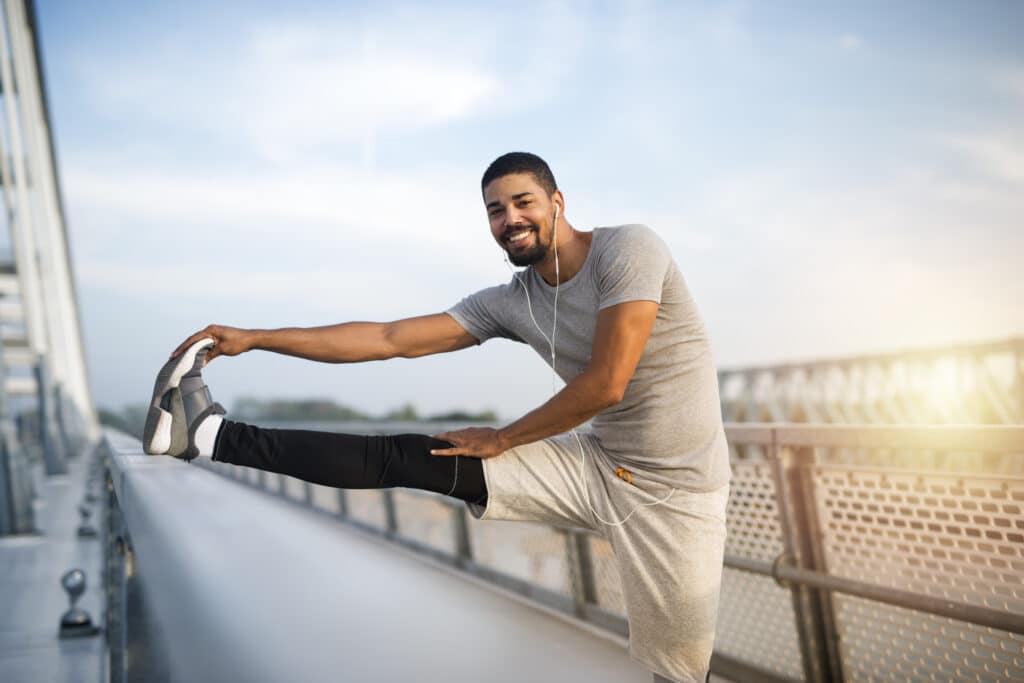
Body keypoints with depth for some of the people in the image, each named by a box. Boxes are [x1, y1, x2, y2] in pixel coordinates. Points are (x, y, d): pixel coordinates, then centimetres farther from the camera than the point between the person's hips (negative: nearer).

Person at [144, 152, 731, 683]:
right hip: (598, 463, 4)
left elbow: (606, 384, -21)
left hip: (673, 487, -4)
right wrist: (253, 339, 0)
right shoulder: (510, 302, 2)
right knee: (401, 458, -5)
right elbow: (388, 339, 2)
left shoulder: (627, 249, -16)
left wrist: (501, 440, -7)